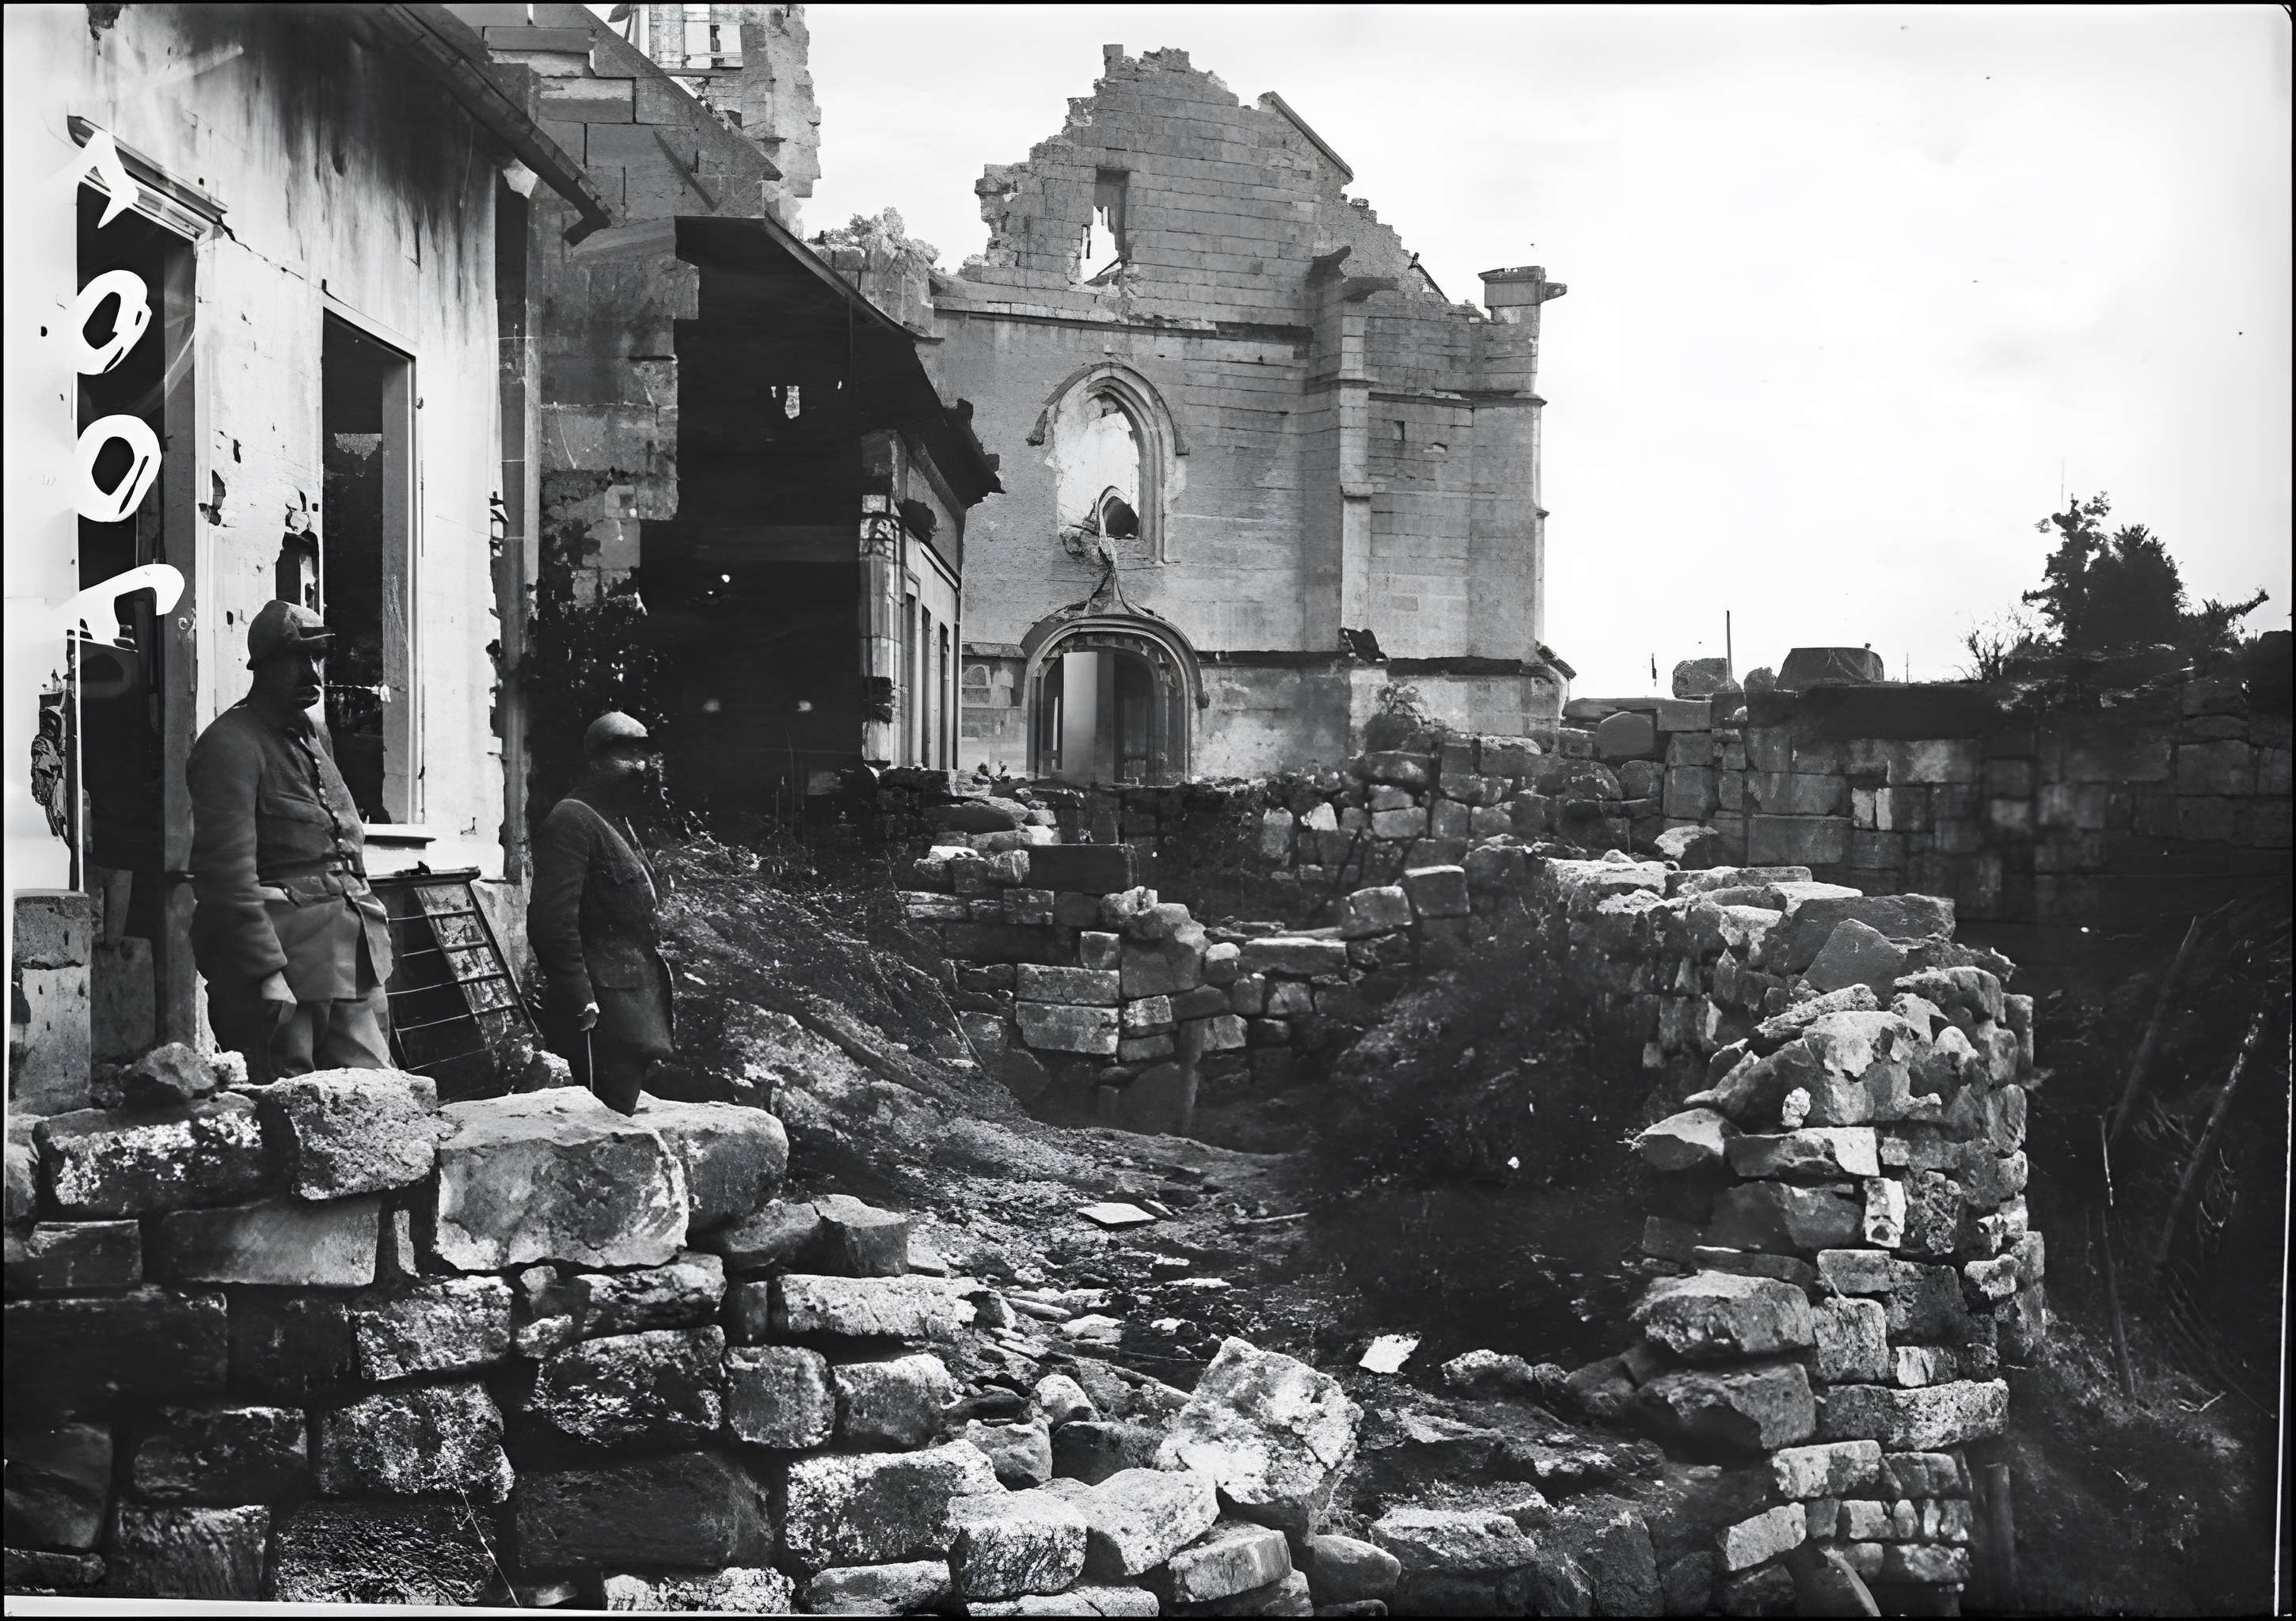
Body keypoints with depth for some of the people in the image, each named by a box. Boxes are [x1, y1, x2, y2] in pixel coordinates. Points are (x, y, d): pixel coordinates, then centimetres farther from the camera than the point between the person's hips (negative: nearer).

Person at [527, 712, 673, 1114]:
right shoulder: (570, 821, -11)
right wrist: (581, 1004, -23)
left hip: (635, 1014, 10)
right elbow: (553, 922, -20)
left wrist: (660, 1003, 21)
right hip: (603, 1018, -10)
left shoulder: (618, 825, 21)